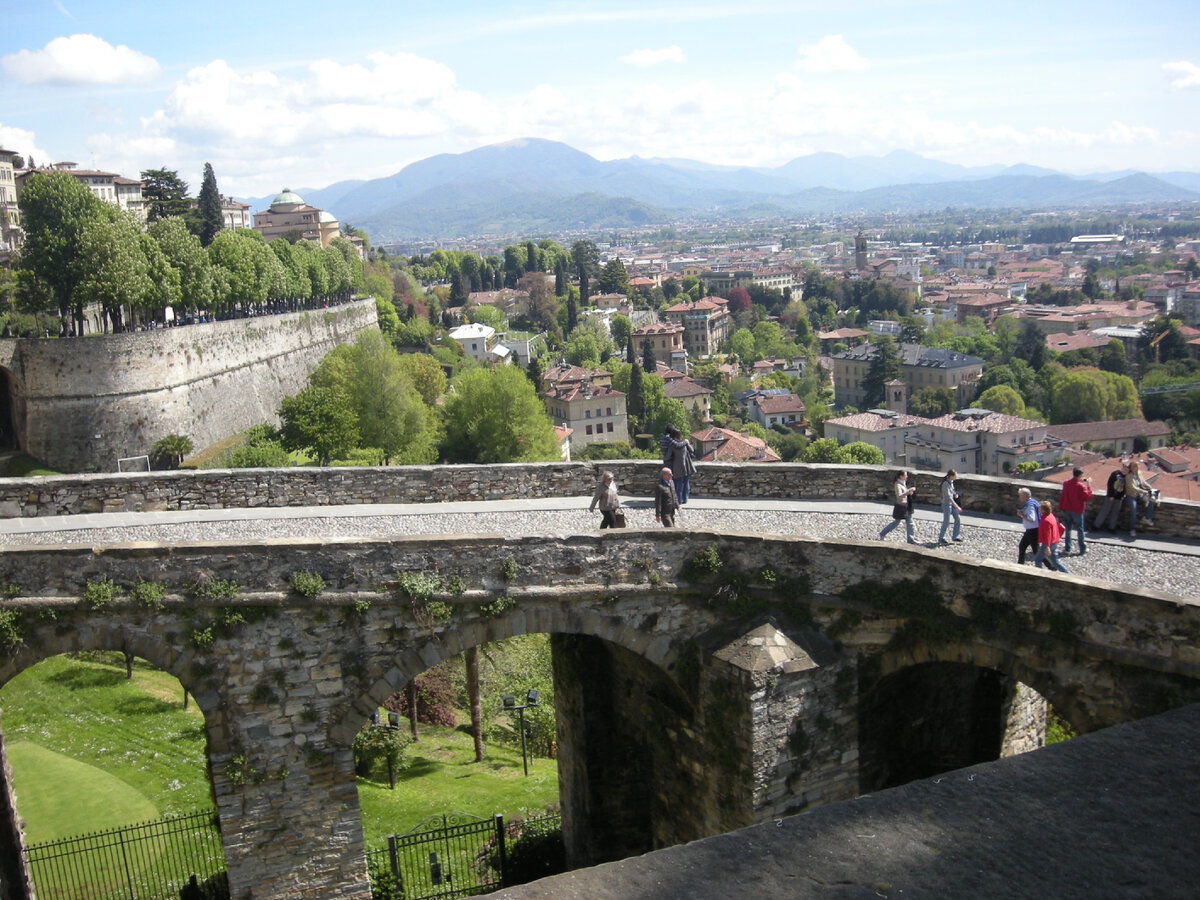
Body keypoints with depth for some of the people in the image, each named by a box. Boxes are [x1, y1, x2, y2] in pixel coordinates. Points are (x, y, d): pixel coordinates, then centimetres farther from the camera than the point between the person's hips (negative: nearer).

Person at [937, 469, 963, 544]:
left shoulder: (951, 482, 3)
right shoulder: (946, 484, -23)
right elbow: (949, 497, -27)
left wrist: (956, 494, 2)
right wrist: (957, 507, -28)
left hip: (952, 504, 9)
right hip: (946, 504, -9)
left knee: (958, 519, 8)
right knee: (946, 522, -1)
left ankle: (955, 537, 17)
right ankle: (941, 538, 12)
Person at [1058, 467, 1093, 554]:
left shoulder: (1066, 483, -1)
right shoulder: (1080, 485, -19)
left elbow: (1062, 496, 5)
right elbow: (1087, 496, -15)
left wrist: (1061, 508, 13)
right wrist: (1088, 485, -10)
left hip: (1067, 510, 5)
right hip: (1077, 511, -5)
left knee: (1067, 529, 13)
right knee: (1080, 529, 7)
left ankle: (1067, 548, 15)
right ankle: (1082, 549, 12)